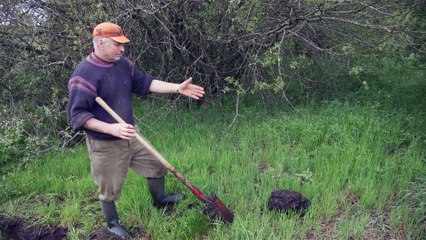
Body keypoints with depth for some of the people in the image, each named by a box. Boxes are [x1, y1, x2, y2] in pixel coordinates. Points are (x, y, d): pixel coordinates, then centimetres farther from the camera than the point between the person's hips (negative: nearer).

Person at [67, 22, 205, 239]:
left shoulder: (122, 63, -1)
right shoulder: (84, 74, -23)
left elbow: (145, 82, 8)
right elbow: (77, 115, -24)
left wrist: (177, 88, 0)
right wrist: (111, 128, -34)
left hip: (131, 135, 7)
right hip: (105, 144, -7)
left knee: (156, 166, 19)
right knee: (109, 189, 11)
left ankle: (160, 200, 46)